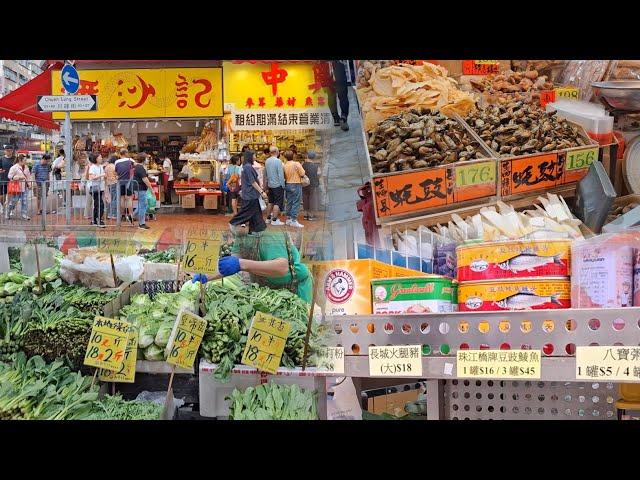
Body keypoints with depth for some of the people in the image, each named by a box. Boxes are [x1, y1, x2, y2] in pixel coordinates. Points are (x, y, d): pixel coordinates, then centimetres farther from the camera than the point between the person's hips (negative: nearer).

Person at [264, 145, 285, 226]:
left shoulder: (267, 161, 4)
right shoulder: (278, 161, -17)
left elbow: (266, 173, 11)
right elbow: (281, 175, -17)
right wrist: (283, 185, -9)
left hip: (270, 184, 7)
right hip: (277, 185, -7)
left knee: (270, 202, 17)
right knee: (277, 203, -1)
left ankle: (268, 218, 22)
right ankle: (274, 220, -2)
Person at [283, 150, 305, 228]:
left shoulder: (284, 166, 0)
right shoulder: (297, 164, -13)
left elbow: (284, 176, 4)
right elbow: (302, 174, -12)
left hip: (287, 185, 5)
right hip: (296, 185, -5)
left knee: (289, 202, 14)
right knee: (296, 203, -3)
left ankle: (288, 219, 20)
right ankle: (294, 220, -6)